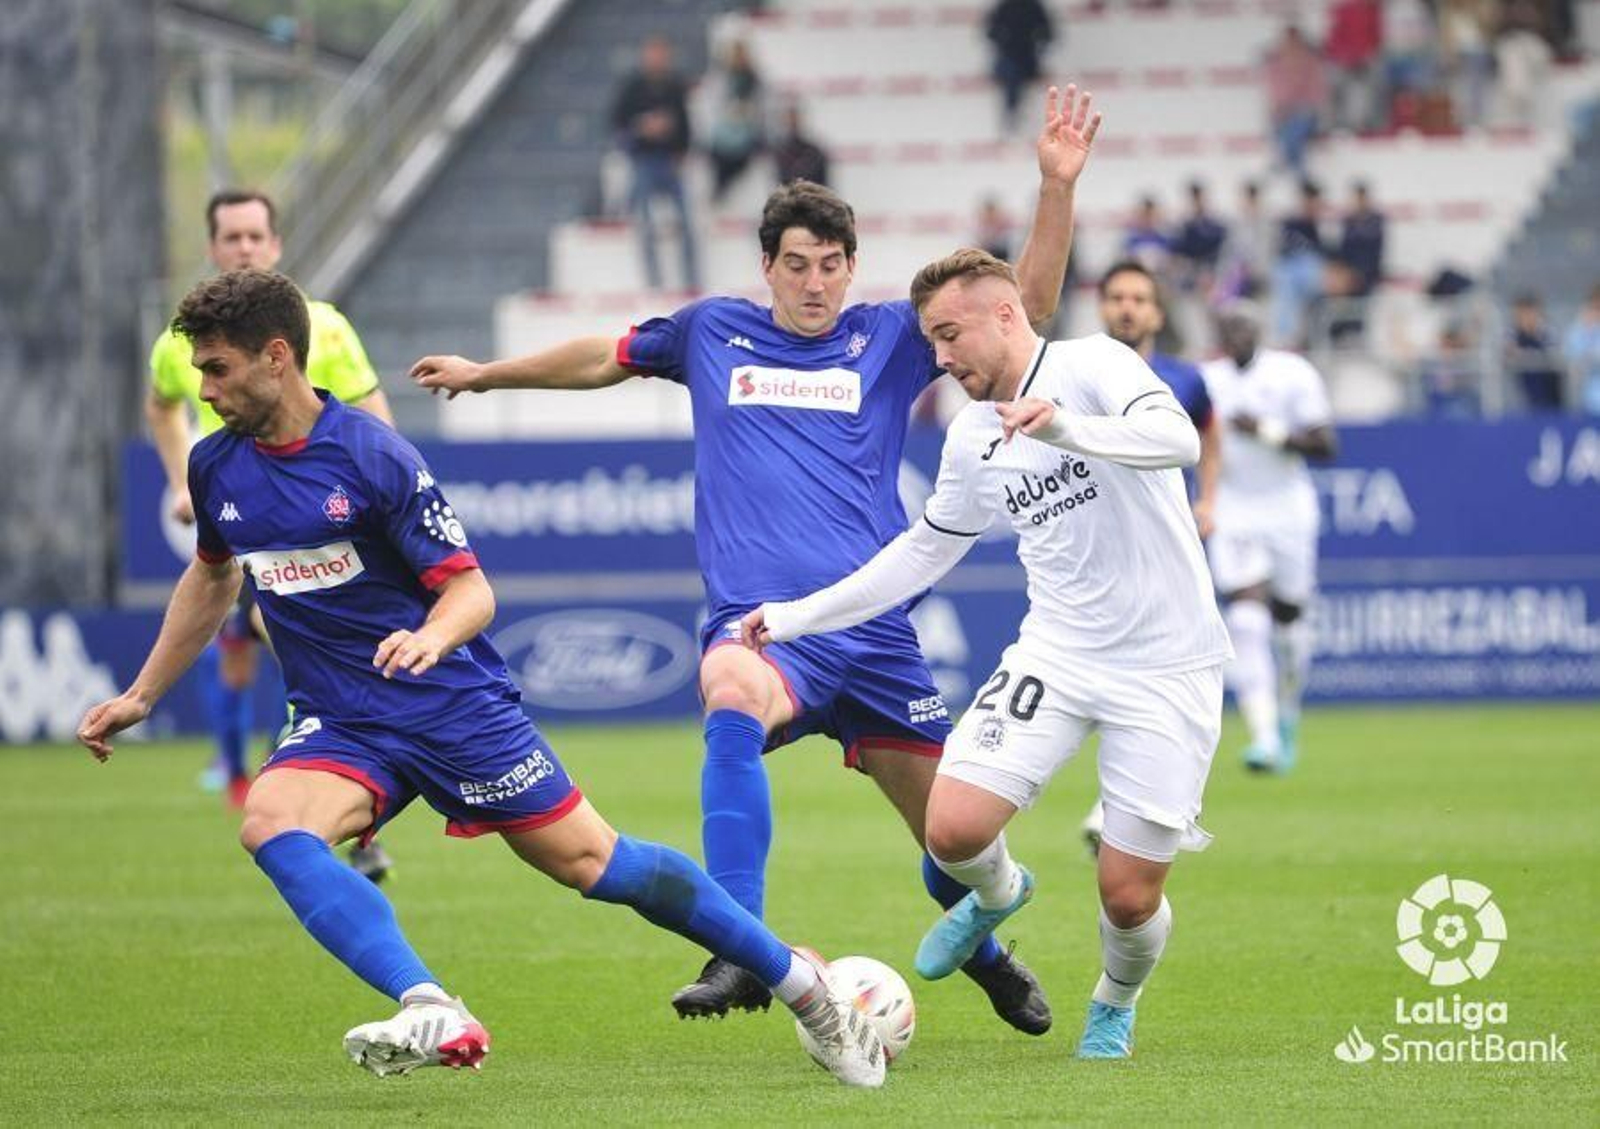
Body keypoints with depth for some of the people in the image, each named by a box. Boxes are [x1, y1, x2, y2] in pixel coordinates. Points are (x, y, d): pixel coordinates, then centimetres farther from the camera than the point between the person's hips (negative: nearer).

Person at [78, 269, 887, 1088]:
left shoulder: (372, 455, -16)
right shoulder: (216, 467, 1)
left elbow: (471, 590, -14)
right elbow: (211, 577, 22)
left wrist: (430, 638, -36)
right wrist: (140, 698, 23)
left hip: (455, 705, -4)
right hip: (339, 727, 5)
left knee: (595, 864, -2)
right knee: (269, 823, -28)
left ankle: (799, 982, 18)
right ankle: (434, 1018, -38)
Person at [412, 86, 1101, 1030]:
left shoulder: (891, 338, 8)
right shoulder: (712, 332, 13)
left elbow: (1024, 306, 1)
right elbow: (606, 358, 31)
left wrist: (1058, 186, -11)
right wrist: (486, 375, 41)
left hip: (873, 627, 1)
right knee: (732, 698, -37)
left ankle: (986, 957, 40)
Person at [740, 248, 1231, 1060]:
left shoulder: (1091, 366, -10)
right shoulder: (970, 439, 9)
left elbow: (1179, 439, -28)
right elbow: (924, 551, 22)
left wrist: (1068, 429, -45)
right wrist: (800, 617, 18)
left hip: (1165, 667, -5)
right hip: (1056, 653, 5)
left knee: (1129, 897, -6)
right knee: (952, 831, -15)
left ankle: (1114, 1008, 29)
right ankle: (996, 895, 22)